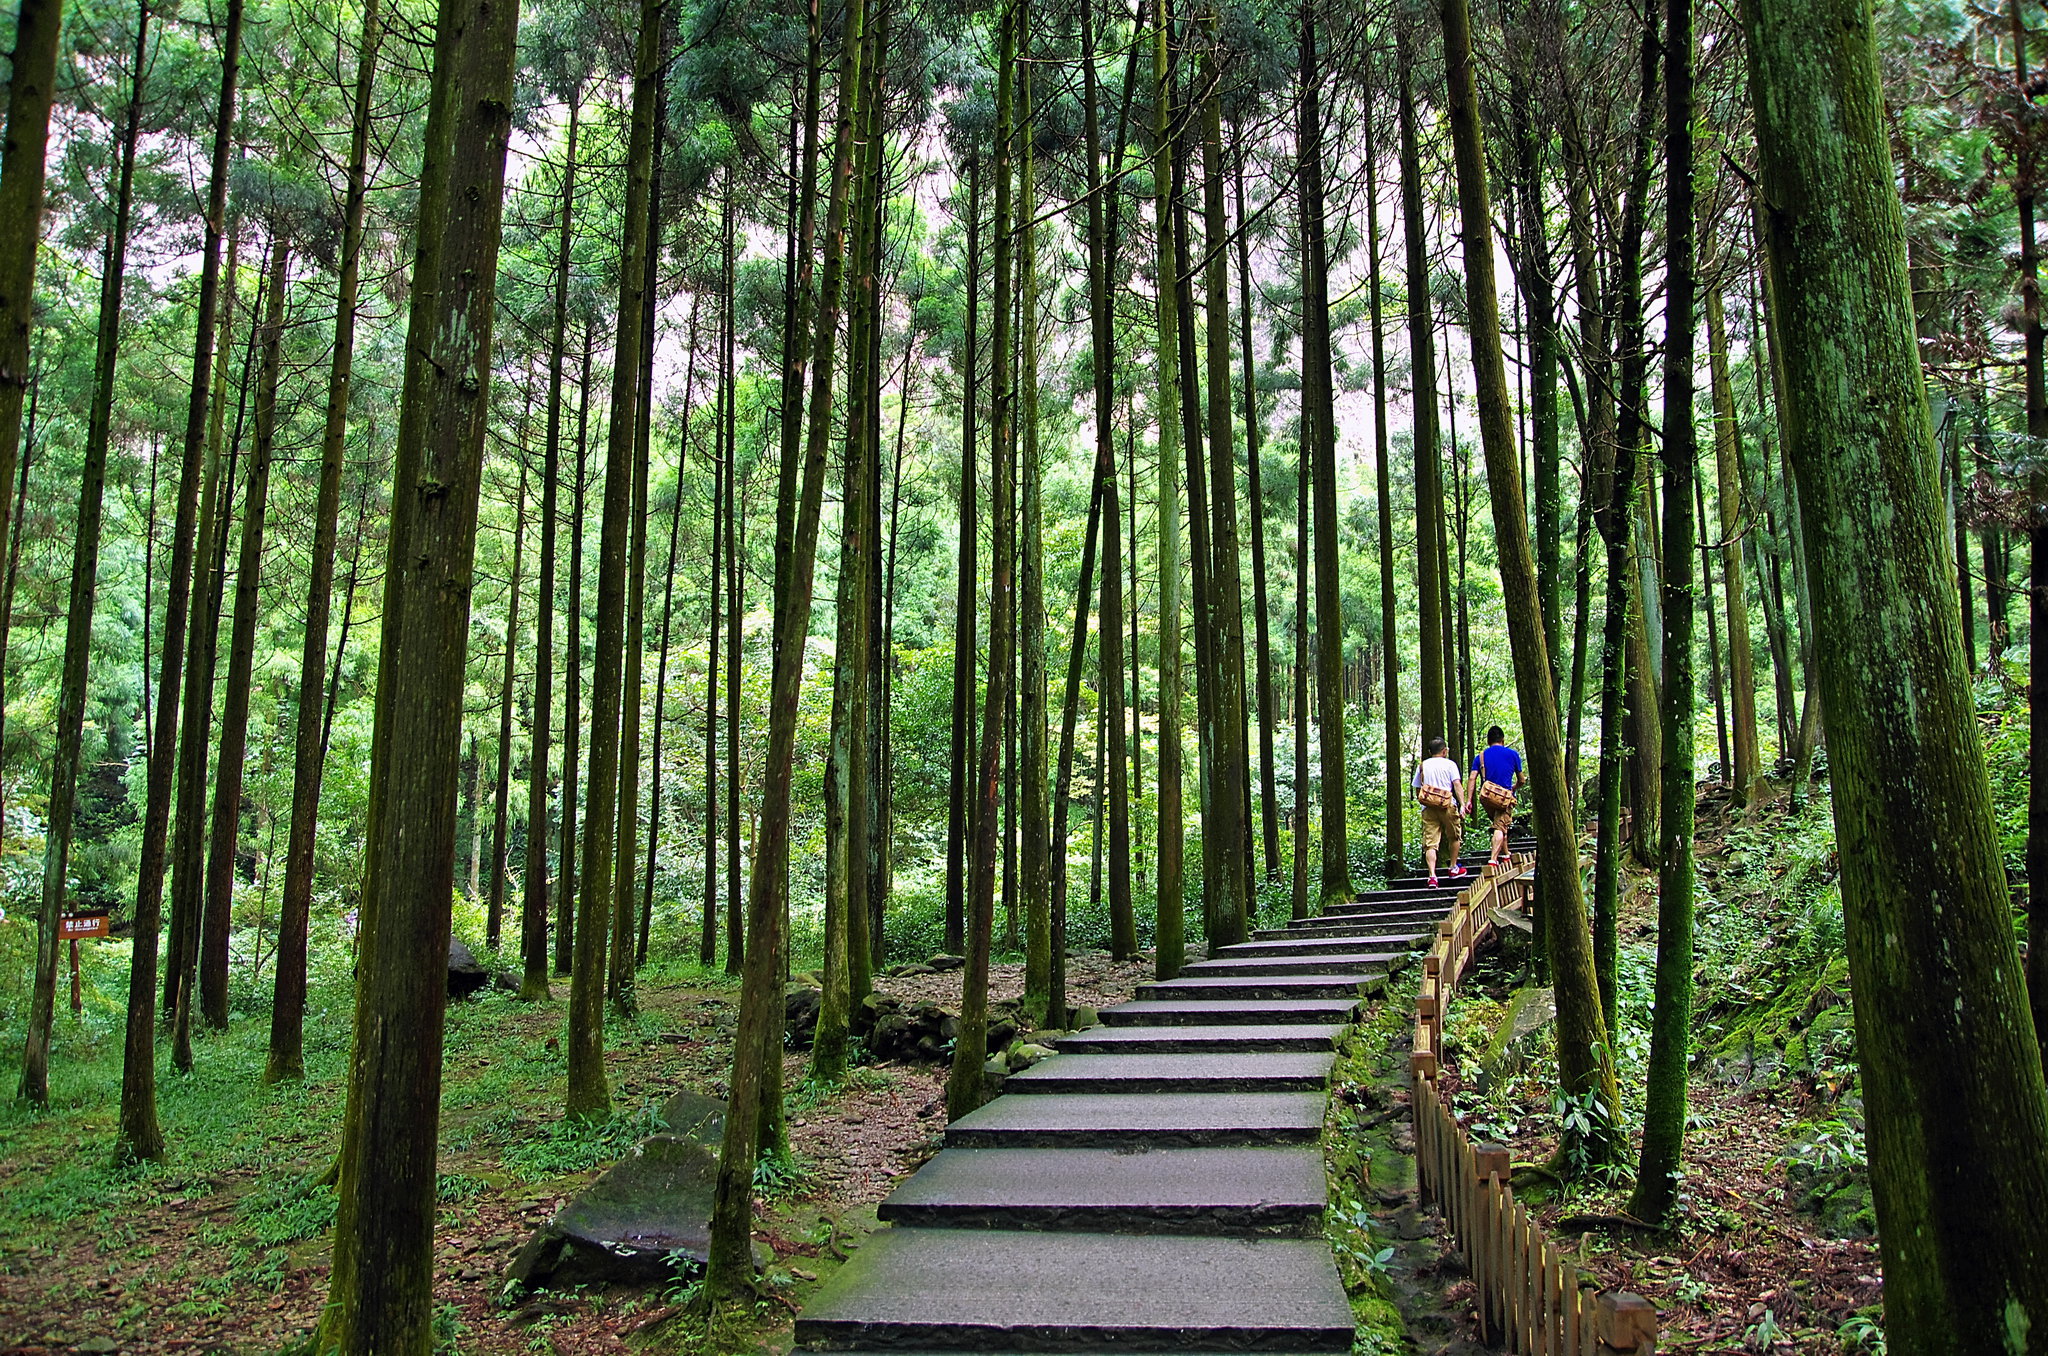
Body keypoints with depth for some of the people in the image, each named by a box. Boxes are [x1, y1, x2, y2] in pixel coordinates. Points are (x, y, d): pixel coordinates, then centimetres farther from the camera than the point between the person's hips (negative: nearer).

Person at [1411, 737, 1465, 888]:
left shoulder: (1422, 766, 14)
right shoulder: (1449, 764, 6)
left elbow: (1417, 790, 15)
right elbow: (1457, 785, -7)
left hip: (1428, 807, 2)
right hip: (1447, 805, -2)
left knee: (1430, 843, -4)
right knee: (1454, 837, 22)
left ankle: (1432, 876, -17)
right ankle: (1454, 868, 30)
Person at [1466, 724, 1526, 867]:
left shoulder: (1481, 756, 9)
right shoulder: (1513, 754, 7)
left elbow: (1472, 779, -3)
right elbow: (1521, 781, 14)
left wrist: (1468, 801, -6)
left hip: (1486, 797, 3)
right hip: (1505, 797, -3)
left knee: (1500, 825, 23)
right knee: (1500, 827, -6)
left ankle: (1506, 854, 30)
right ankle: (1493, 859, -22)